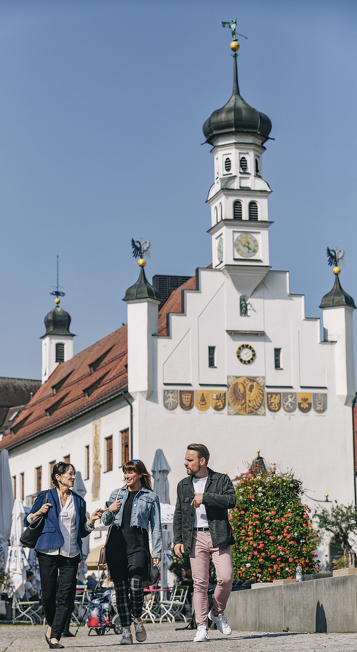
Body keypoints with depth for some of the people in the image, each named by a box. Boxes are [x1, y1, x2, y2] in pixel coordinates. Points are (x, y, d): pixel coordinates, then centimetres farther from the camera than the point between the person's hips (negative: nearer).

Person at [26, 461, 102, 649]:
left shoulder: (79, 501, 15)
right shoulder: (45, 497, 6)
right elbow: (28, 521, 9)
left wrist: (92, 519, 1)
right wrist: (39, 512, -9)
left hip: (71, 555, 2)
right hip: (48, 552, -2)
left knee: (65, 596, -7)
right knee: (48, 594, -2)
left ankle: (54, 636, -6)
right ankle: (51, 625, 25)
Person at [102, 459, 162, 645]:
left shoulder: (151, 497, 11)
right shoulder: (116, 494, 19)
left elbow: (156, 527, 9)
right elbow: (106, 521, 23)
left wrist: (157, 552, 0)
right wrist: (109, 511, 1)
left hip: (138, 543, -3)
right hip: (116, 542, 3)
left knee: (136, 586, -17)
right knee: (120, 588, -2)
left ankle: (137, 619, 10)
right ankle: (126, 630, 2)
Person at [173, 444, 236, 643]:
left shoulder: (222, 480, 5)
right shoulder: (184, 485, 15)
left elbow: (231, 500, -13)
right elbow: (178, 515, 17)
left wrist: (205, 497, -18)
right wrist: (178, 540, 8)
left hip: (218, 536, -2)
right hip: (196, 538, 2)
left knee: (226, 577, -13)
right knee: (200, 583, -2)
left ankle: (217, 612, 14)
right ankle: (202, 628, 1)